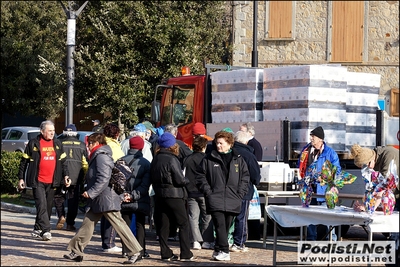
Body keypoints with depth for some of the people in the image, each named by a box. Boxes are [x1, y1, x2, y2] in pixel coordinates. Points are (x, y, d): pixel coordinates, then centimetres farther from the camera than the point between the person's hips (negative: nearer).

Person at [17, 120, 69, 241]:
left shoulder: (57, 144, 11)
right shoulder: (33, 143, -1)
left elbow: (63, 161, 18)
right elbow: (24, 161, 4)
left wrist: (65, 175, 6)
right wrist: (21, 178, 1)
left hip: (52, 181, 5)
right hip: (38, 181, -5)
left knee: (48, 206, 8)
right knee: (42, 205, -13)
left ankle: (38, 229, 21)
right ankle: (46, 231, -17)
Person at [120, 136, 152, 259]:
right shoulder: (146, 163, -5)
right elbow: (145, 184, -11)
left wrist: (123, 193, -7)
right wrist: (134, 195, -13)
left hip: (124, 200, 2)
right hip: (140, 201, -1)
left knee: (125, 225, 10)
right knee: (140, 225, 7)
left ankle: (125, 250, 10)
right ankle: (141, 251, 4)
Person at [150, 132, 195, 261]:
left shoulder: (155, 159, 6)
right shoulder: (171, 159, -14)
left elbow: (153, 178, 11)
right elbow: (180, 180, -16)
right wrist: (186, 180, 4)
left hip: (159, 196, 6)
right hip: (174, 195, -6)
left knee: (162, 225, 9)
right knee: (184, 224, 2)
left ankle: (166, 253, 8)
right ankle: (185, 254, -1)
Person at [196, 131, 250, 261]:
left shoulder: (238, 159, 8)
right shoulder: (209, 159, 4)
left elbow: (245, 176, 12)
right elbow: (200, 176, 7)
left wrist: (240, 193, 1)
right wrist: (207, 191, -4)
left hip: (233, 201, 2)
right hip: (215, 199, -2)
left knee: (227, 226, 7)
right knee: (220, 225, -13)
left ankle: (218, 249, 20)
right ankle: (224, 251, -15)